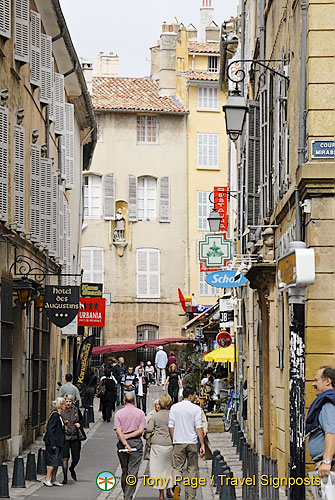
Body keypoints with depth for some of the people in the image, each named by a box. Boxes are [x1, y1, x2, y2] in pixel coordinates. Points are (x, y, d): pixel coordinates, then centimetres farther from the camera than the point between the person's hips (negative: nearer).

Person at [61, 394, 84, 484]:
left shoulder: (76, 410, 5)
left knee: (76, 458, 5)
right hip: (65, 438, -2)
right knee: (65, 458, -8)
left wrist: (79, 423, 0)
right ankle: (65, 478, 0)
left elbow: (82, 419, 20)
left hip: (75, 437, 2)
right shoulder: (61, 412, -2)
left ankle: (72, 469, 38)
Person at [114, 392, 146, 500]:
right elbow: (141, 430, -7)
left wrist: (125, 444, -14)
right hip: (136, 443, -1)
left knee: (124, 471, 15)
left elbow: (118, 431, -9)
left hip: (122, 443, 1)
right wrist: (129, 436, -5)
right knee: (133, 471, -2)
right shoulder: (140, 413, 1)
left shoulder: (119, 413, 1)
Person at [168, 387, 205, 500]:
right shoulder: (195, 408, -4)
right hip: (192, 442, -1)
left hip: (178, 442, 1)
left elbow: (171, 427, 5)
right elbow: (199, 428, -7)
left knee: (177, 467, 1)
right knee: (192, 469, 8)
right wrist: (202, 444, -4)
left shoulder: (174, 407, 5)